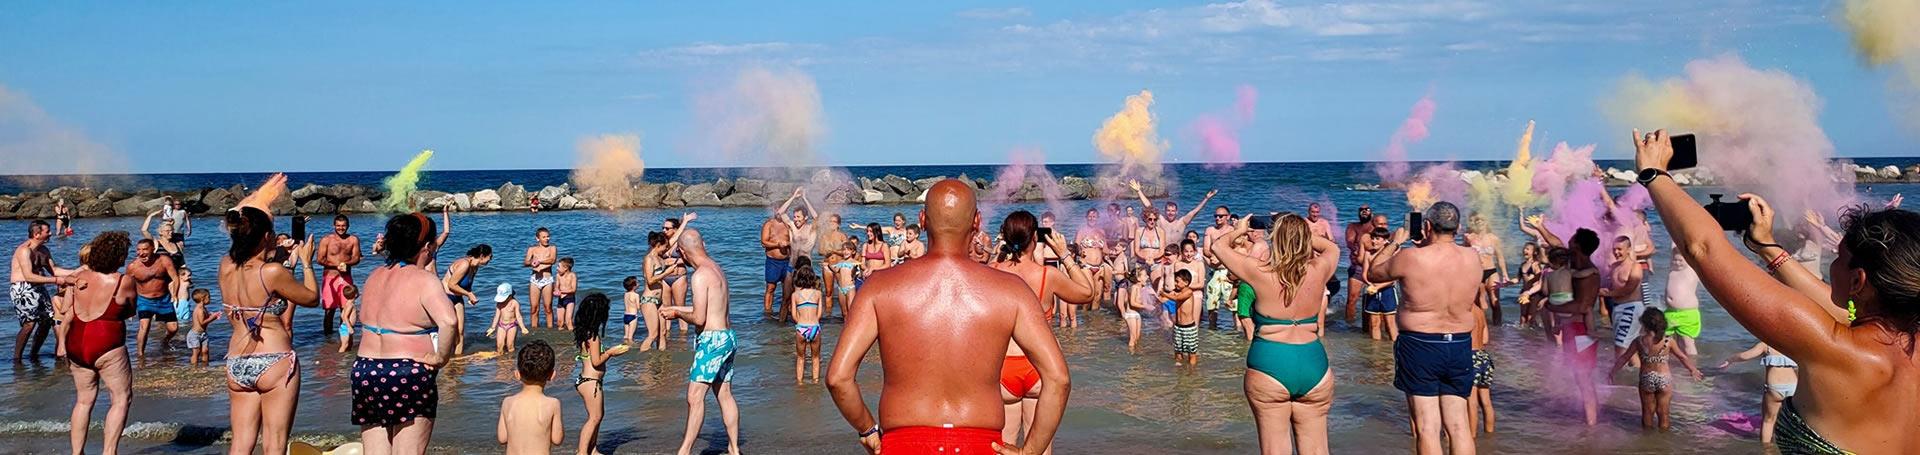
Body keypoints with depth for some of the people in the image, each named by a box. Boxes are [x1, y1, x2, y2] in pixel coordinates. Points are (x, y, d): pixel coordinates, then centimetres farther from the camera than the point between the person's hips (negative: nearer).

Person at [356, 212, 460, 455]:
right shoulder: (425, 281, -13)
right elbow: (448, 321, -29)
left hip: (364, 371, 7)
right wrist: (440, 358, -15)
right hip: (410, 375, -7)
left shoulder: (374, 276, 10)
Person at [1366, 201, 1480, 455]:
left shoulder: (1410, 258, -15)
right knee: (1459, 425, 10)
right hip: (1460, 346, 4)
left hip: (1420, 346, -4)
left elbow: (1372, 274, 2)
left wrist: (1394, 243, 13)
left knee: (1427, 427, 0)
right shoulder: (1473, 257, -2)